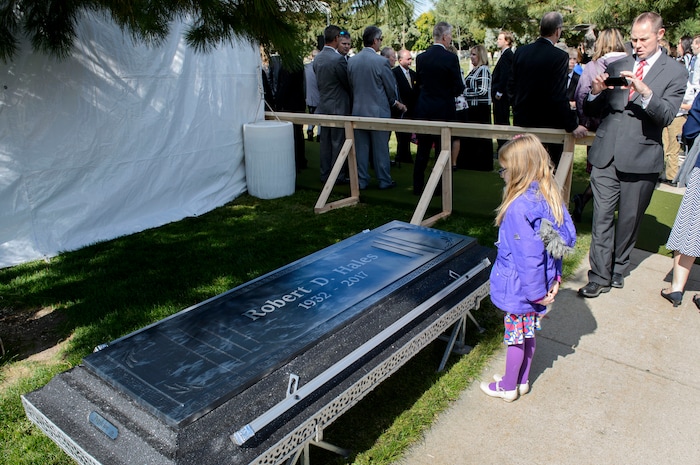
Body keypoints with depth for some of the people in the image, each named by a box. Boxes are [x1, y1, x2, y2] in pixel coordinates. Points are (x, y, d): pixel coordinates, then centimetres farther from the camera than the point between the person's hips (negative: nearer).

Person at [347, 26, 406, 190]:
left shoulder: (351, 61, 1)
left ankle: (362, 181, 16)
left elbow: (351, 86, 10)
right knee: (381, 148, 5)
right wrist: (396, 103, 15)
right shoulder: (381, 61, -14)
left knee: (361, 147, 10)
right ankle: (384, 181, 15)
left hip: (358, 110, 4)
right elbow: (391, 88, -6)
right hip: (378, 111, -4)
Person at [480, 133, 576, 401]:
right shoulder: (551, 196, -3)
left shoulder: (519, 207, -28)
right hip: (541, 282, 8)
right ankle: (522, 381, 41)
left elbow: (529, 254, -27)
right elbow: (568, 236, 3)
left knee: (515, 336, 11)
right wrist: (555, 275, 6)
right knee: (528, 334, 23)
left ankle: (508, 387, 32)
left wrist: (536, 292, -16)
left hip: (519, 287, -7)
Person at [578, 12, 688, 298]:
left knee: (629, 220, 10)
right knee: (602, 218, 0)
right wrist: (595, 92, -10)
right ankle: (600, 277, 8)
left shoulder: (675, 72, 3)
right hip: (606, 154, 2)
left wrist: (644, 91, -25)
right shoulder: (616, 67, 11)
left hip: (641, 158, -2)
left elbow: (667, 116, -10)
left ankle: (618, 269, 29)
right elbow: (593, 112, 11)